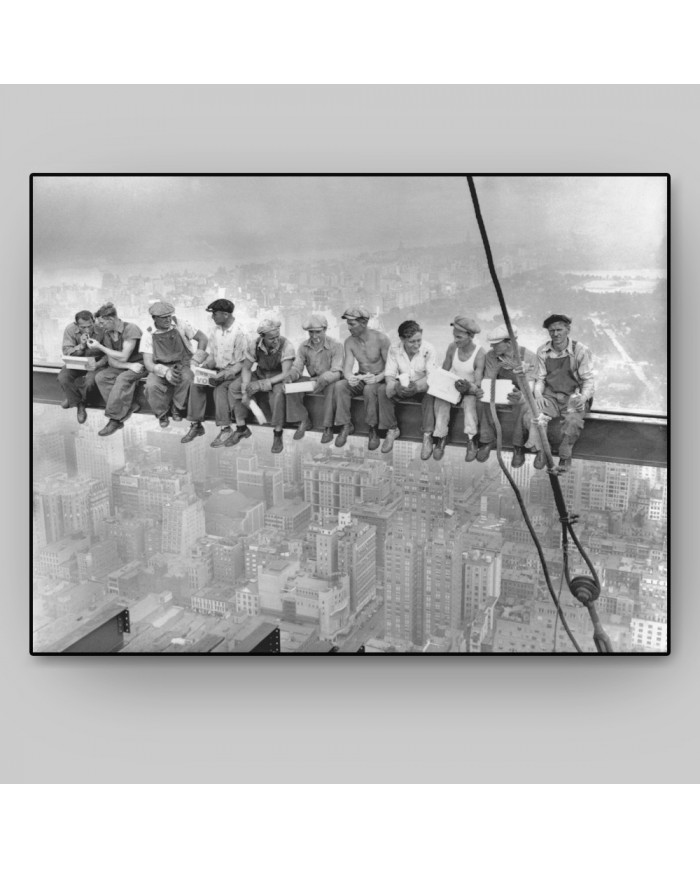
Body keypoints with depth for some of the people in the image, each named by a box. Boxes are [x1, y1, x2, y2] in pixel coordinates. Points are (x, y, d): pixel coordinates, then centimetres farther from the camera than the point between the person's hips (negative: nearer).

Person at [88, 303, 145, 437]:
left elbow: (123, 357, -20)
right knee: (100, 377, -19)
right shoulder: (107, 333, 3)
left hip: (138, 364, -7)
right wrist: (129, 366, -20)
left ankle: (115, 419, -27)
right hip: (121, 366, 7)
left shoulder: (130, 329, -17)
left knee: (122, 379, -35)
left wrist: (99, 347, -16)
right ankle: (129, 407, -22)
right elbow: (111, 361, -1)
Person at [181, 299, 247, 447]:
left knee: (220, 388, -33)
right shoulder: (214, 330, 5)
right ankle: (196, 425, -13)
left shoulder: (239, 333, -15)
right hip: (217, 369, 6)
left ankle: (225, 429, -24)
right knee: (196, 384, -18)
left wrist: (224, 374, -27)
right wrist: (205, 365, -10)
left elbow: (240, 363, -14)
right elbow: (211, 355, 11)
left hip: (233, 372, -6)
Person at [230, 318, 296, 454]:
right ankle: (241, 428, -4)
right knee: (235, 387, -16)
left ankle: (278, 435, -24)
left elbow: (286, 374, -29)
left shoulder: (285, 345, -26)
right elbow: (246, 369, -7)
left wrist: (261, 384, -36)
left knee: (277, 392, -38)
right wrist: (245, 391, -22)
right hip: (260, 373, 4)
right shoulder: (254, 345, -15)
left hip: (278, 377, -4)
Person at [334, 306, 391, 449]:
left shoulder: (381, 339, -15)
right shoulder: (349, 342, -2)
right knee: (340, 386, -25)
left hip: (379, 379, -4)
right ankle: (346, 425, -15)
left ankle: (373, 429, -21)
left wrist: (377, 378, -35)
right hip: (360, 379, 4)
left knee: (369, 389, -38)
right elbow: (347, 367, -9)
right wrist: (349, 377, -34)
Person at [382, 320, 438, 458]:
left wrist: (417, 386, -43)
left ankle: (427, 436, -27)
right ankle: (392, 430, -10)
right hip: (402, 385, 3)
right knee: (383, 389, -25)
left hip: (421, 386, -2)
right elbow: (389, 374, -13)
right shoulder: (394, 349, -11)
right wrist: (396, 386, -37)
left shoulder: (428, 349, -18)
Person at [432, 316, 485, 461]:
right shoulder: (452, 347, -6)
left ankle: (471, 441, -31)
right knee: (440, 399, -27)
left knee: (470, 401, -35)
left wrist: (469, 388, -40)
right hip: (452, 385, 3)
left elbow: (478, 383, -20)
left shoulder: (479, 354, -18)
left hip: (470, 389, -3)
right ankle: (441, 438, -21)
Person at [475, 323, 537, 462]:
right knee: (481, 402, -29)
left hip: (521, 393, -3)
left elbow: (529, 385, -26)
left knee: (523, 405, -38)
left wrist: (520, 396, -49)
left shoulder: (529, 357, -20)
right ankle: (487, 440, -12)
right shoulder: (491, 356, -9)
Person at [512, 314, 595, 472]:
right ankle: (540, 449, -11)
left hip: (573, 397, -3)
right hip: (549, 396, 3)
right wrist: (538, 394, -11)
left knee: (573, 419, -35)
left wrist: (583, 396, -22)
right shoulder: (542, 351, 6)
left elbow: (589, 380, -3)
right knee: (529, 413, -27)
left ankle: (565, 457, -16)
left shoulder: (580, 351, -4)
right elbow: (539, 379, 10)